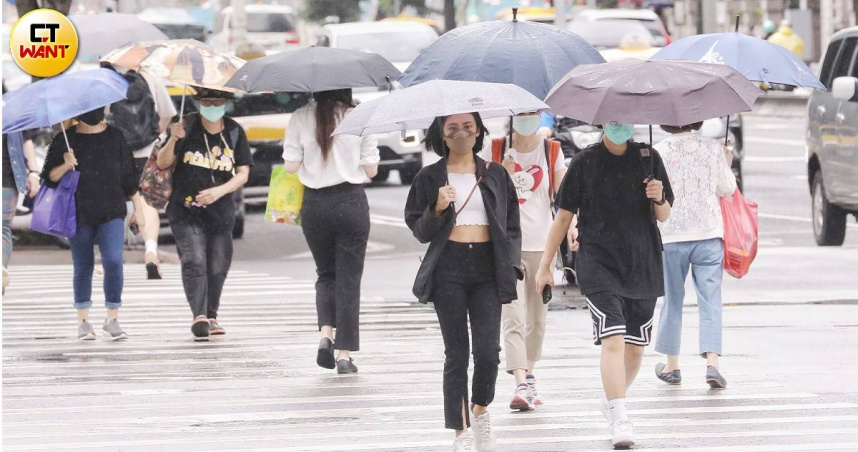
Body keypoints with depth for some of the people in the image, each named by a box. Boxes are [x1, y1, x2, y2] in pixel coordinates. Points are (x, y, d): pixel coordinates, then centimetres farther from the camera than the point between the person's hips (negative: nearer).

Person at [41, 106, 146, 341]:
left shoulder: (115, 137, 9)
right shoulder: (65, 140, 4)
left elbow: (129, 176, 12)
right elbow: (49, 177, 3)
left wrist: (138, 209, 10)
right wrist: (65, 166, -16)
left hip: (112, 213, 0)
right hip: (79, 214, 0)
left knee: (113, 261, -14)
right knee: (83, 267, 5)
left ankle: (112, 319, -5)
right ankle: (83, 321, 16)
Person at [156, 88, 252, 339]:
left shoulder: (235, 132, 4)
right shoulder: (186, 127, -2)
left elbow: (242, 174, 2)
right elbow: (163, 163, -2)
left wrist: (219, 191, -16)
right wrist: (173, 140, -21)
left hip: (221, 211, 3)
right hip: (186, 209, -3)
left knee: (217, 266, 6)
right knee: (194, 261, -17)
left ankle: (211, 317, 22)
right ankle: (199, 316, -27)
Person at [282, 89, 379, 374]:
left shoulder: (300, 119, -3)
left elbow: (291, 165, -4)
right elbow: (371, 169, -3)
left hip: (314, 206, 1)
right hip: (351, 202, -1)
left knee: (326, 273, 20)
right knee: (349, 278, 6)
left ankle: (326, 332, -2)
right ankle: (344, 354, 4)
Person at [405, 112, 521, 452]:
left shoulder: (496, 174, 11)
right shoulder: (430, 178, 7)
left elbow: (512, 226, 14)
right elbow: (420, 232, 7)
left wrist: (510, 266, 3)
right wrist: (437, 209, -12)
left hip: (487, 266, 1)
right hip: (449, 268, -1)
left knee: (488, 350, -9)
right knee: (456, 354, -1)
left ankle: (481, 411, 18)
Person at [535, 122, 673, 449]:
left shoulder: (648, 158, 7)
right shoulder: (585, 162, 0)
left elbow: (664, 216, 13)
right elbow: (564, 216, 5)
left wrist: (659, 199, -10)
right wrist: (545, 265, 4)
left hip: (642, 266, 3)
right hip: (599, 265, -3)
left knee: (635, 346, 10)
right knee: (613, 339, -17)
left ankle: (612, 401, 34)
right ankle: (619, 421, -22)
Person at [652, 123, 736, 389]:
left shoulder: (659, 152, -4)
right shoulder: (713, 149, 0)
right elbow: (727, 189, 8)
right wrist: (727, 164, 26)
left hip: (671, 236, 0)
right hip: (708, 234, 0)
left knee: (673, 300, 13)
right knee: (710, 300, -1)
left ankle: (672, 367, 19)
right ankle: (712, 364, -15)